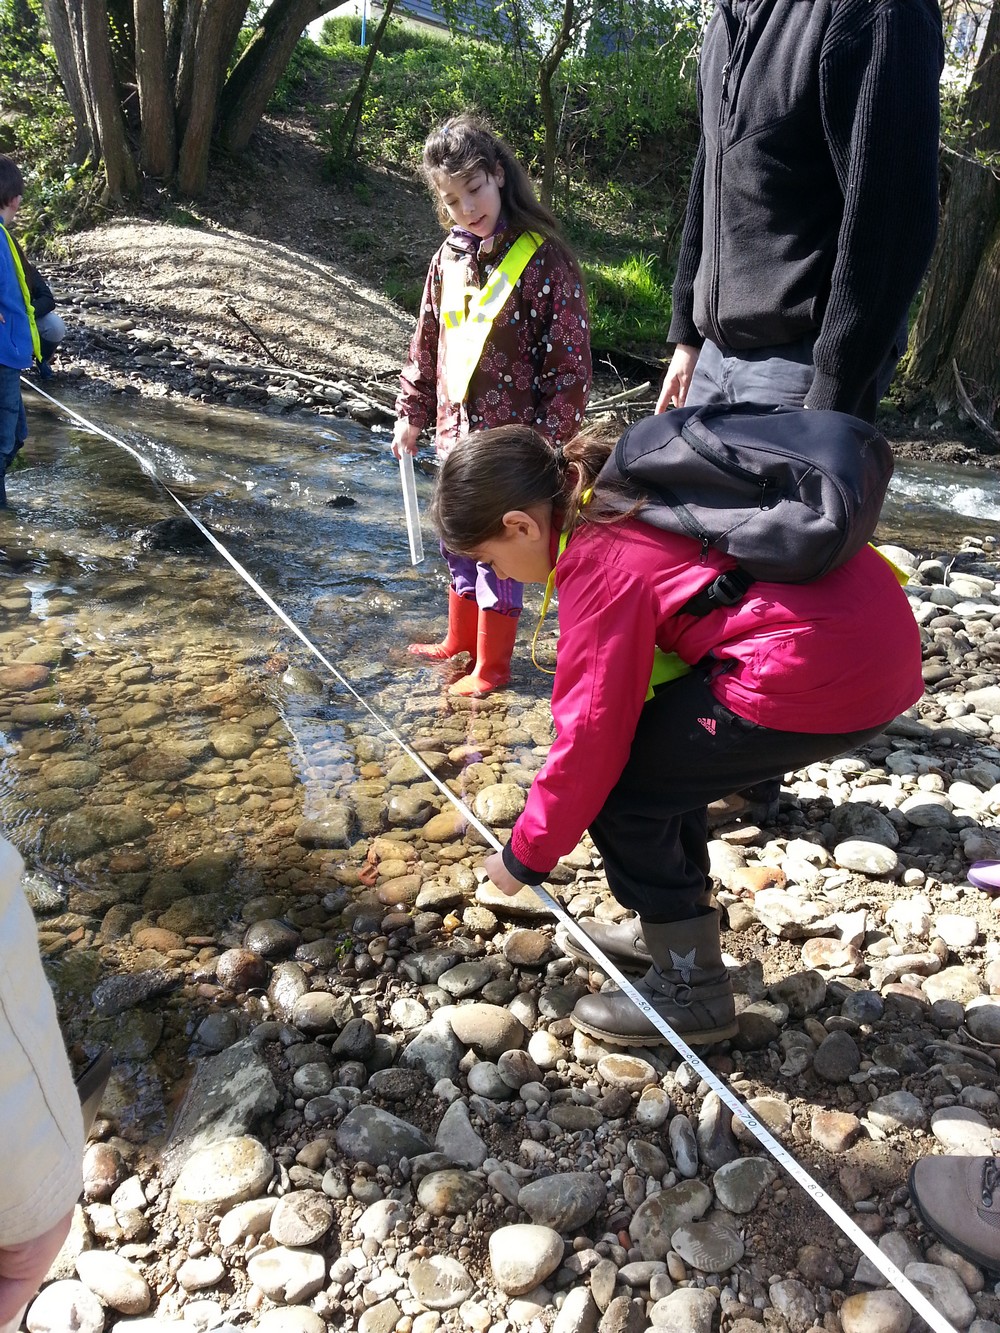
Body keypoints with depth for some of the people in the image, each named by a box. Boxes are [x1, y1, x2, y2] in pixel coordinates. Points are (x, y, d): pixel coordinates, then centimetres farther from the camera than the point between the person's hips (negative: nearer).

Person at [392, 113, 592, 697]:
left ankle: (492, 664, 19)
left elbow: (571, 360, -14)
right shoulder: (449, 259, 7)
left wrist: (550, 438, -17)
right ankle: (461, 638, 38)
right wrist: (411, 413, 15)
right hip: (457, 431, 7)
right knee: (460, 543, 19)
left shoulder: (543, 259, -13)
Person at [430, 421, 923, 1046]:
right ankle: (673, 926, 32)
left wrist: (524, 857, 4)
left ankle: (692, 988, 12)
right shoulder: (627, 495, 14)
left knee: (619, 785, -1)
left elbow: (589, 738, -11)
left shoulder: (602, 564, -13)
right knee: (663, 752, 19)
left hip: (823, 669, -10)